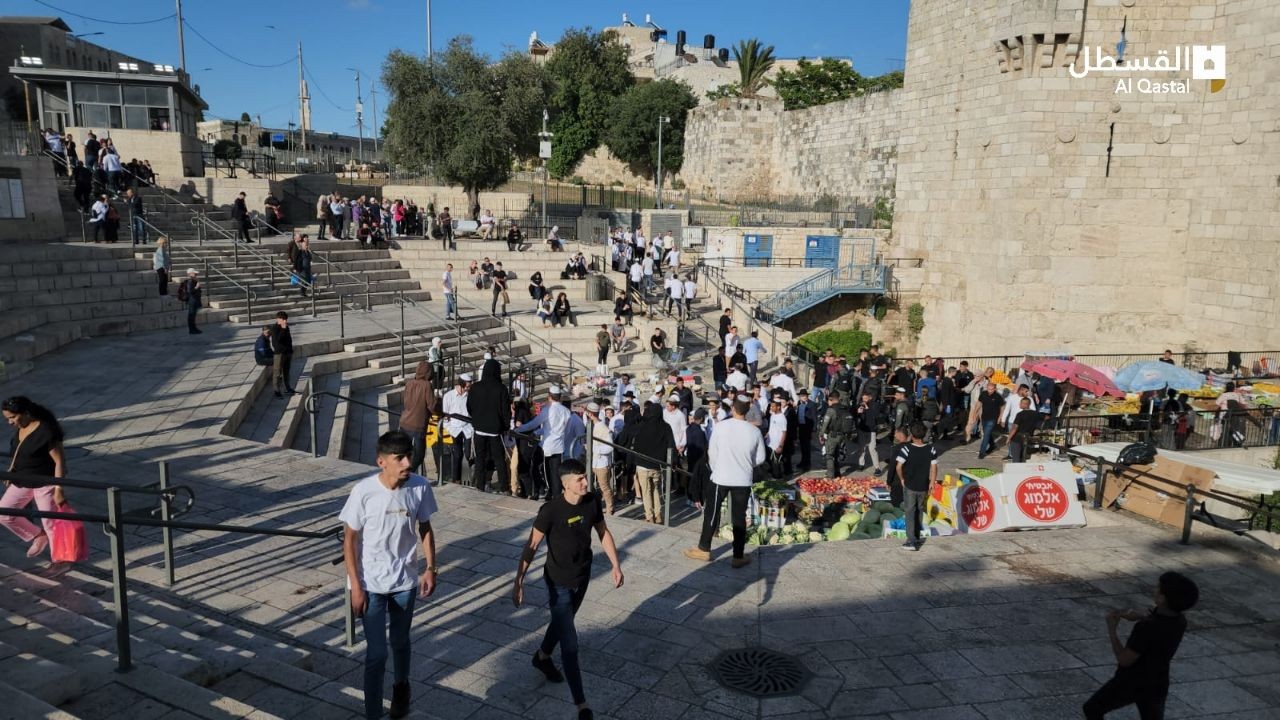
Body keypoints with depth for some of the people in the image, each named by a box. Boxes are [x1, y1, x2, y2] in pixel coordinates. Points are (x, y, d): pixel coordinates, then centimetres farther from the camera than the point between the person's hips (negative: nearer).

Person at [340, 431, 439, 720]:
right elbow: (350, 540, -11)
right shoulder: (363, 492, -21)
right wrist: (356, 586, -11)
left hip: (405, 581, 3)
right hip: (371, 584, -3)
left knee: (400, 642, 22)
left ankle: (401, 687, 50)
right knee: (376, 653, 1)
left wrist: (430, 569, 0)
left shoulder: (420, 487, -13)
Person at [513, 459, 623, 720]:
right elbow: (531, 546, -19)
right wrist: (519, 582, -21)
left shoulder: (592, 501, -11)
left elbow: (603, 533, 4)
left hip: (583, 578, 6)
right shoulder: (551, 510, -26)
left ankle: (542, 656, 57)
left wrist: (616, 565, 4)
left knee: (563, 621, 29)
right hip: (559, 582, -6)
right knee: (570, 644, -3)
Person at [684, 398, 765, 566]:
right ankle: (738, 557, 16)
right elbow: (760, 458, 2)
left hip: (721, 477, -1)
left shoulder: (721, 426, -12)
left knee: (711, 513, 13)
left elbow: (712, 452, -4)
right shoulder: (754, 431, -8)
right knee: (739, 517, 9)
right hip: (743, 480, 1)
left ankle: (704, 550, 23)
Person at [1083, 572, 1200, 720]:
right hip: (1157, 684, 7)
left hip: (1130, 683, -6)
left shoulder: (1146, 627, -33)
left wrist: (1112, 629, -17)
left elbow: (1124, 660, -24)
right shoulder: (1179, 621, -10)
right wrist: (1139, 617, 4)